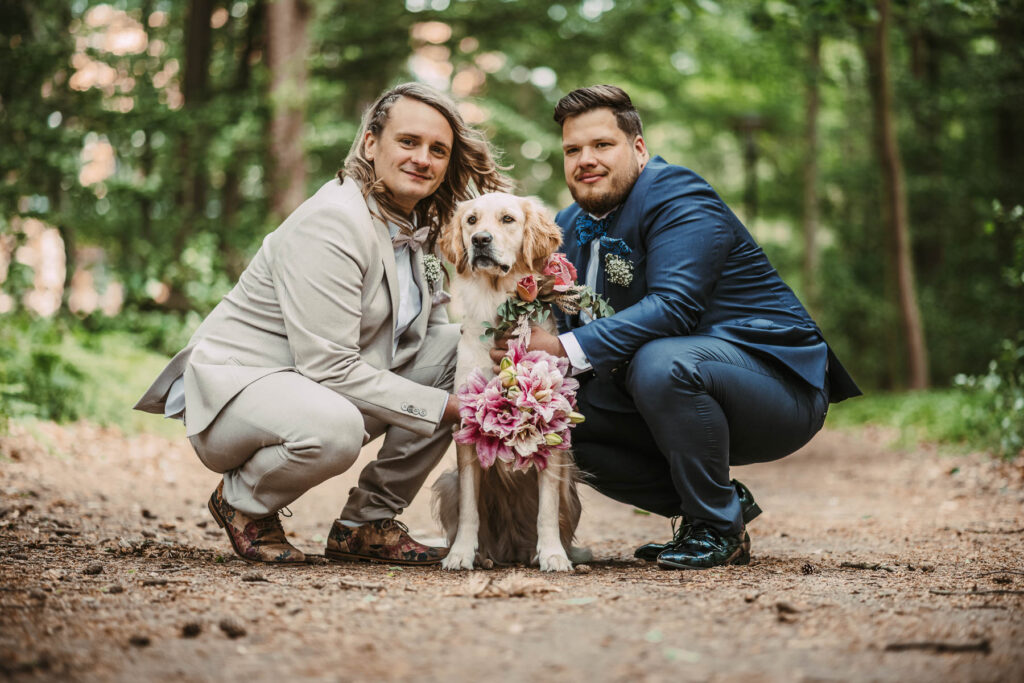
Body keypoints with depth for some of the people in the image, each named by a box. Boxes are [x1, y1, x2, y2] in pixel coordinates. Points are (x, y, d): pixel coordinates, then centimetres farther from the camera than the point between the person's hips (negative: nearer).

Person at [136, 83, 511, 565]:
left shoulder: (416, 226, 7)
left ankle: (367, 523, 0)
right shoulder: (331, 223, -22)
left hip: (332, 390, 9)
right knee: (334, 428, -40)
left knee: (458, 346, -4)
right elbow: (329, 368, -26)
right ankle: (242, 501, -4)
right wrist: (442, 407, -23)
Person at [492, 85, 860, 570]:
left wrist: (566, 349, -34)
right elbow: (565, 325, 6)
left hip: (780, 384, -9)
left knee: (660, 362, -36)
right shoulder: (570, 227, 10)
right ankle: (727, 503, 3)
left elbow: (673, 308, -30)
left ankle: (718, 529, -14)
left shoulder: (679, 198, -16)